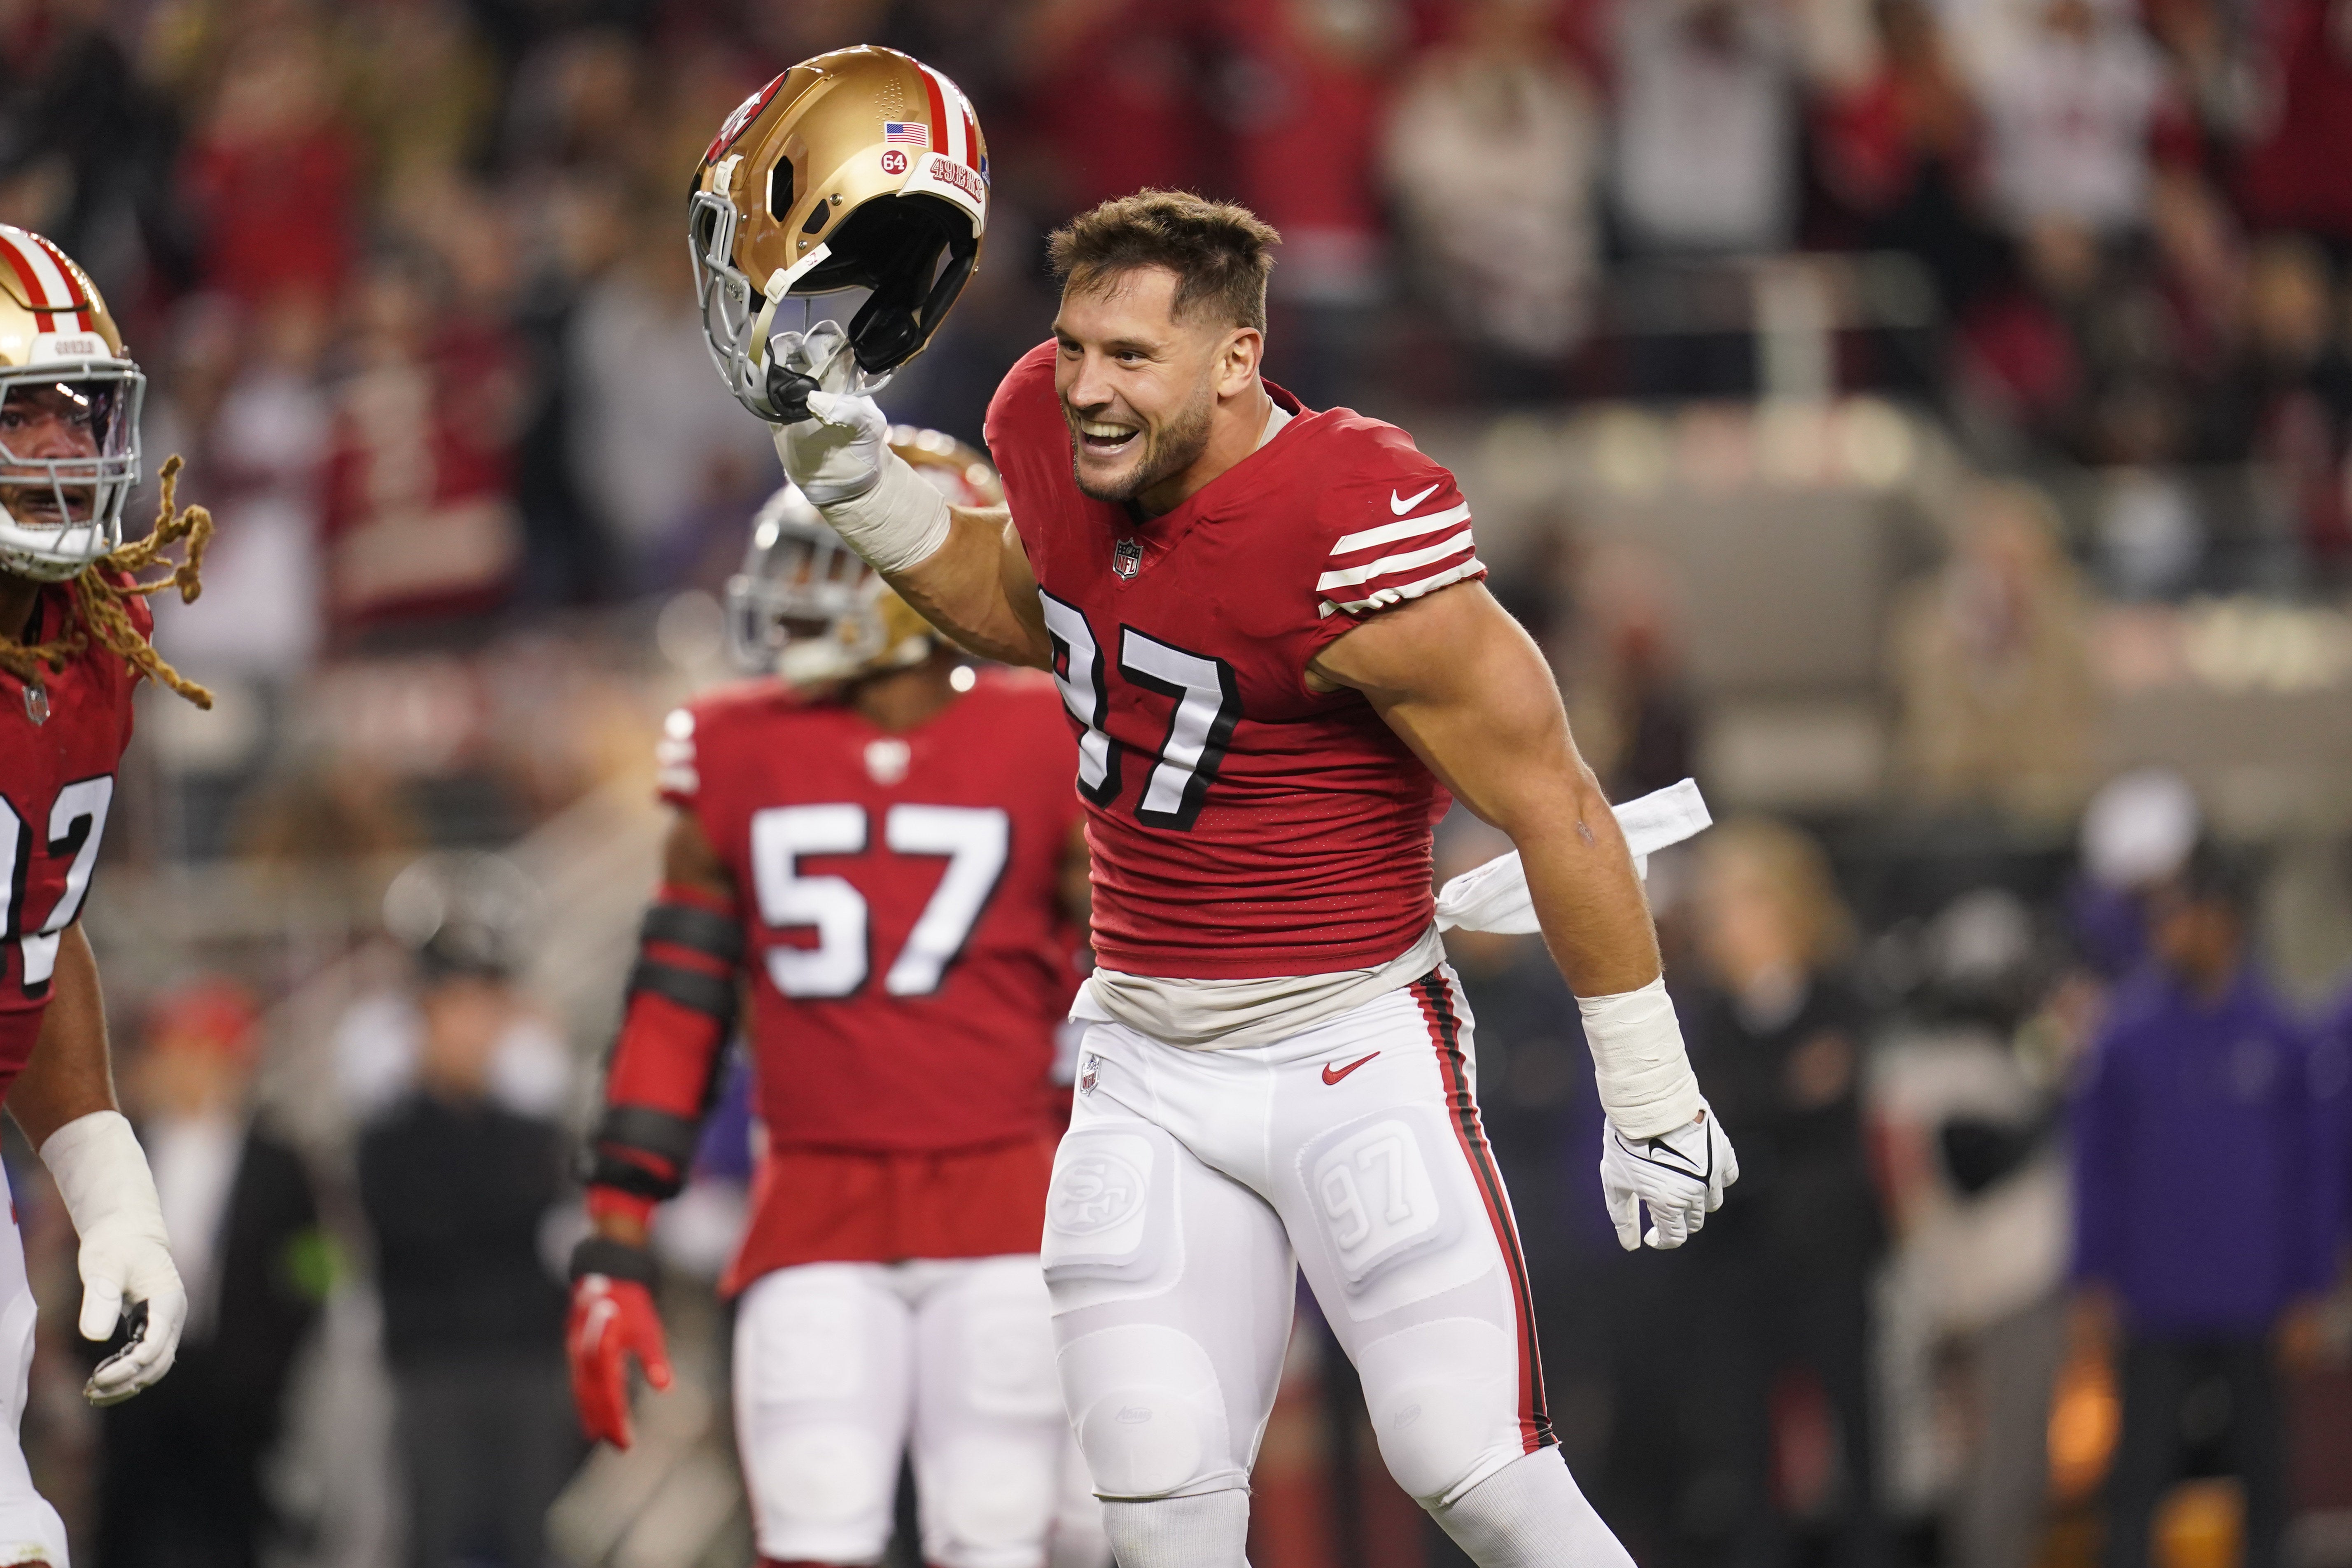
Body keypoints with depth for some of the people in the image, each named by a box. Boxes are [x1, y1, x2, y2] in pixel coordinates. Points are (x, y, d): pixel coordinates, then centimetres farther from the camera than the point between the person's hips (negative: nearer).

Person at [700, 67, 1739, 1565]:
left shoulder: (1356, 543, -24)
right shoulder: (1056, 433, -3)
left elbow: (1557, 812, -16)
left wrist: (1652, 1099, -10)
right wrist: (844, 460, 7)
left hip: (1354, 1051, -6)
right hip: (1151, 1070, 6)